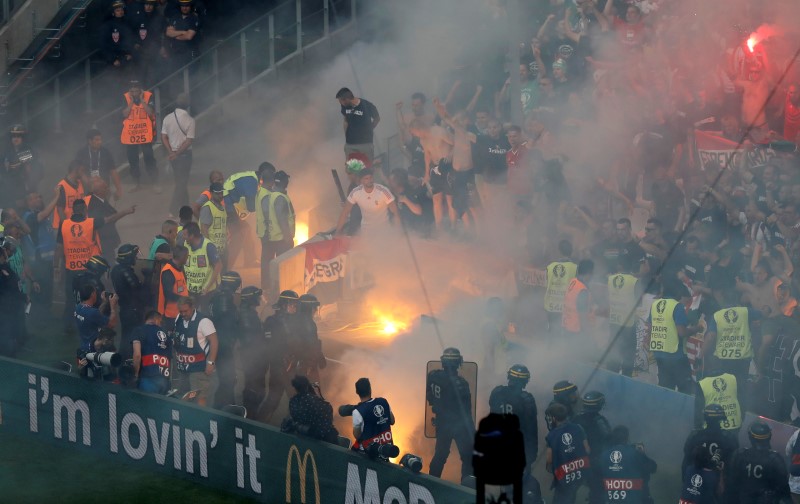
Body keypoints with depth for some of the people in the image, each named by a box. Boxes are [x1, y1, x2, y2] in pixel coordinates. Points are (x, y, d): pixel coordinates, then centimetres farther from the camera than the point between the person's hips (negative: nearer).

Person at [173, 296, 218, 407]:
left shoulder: (203, 321, -14)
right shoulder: (178, 320, 6)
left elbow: (214, 342, -15)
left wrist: (211, 363, -18)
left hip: (199, 368, -7)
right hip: (183, 367, 7)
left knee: (200, 398, -11)